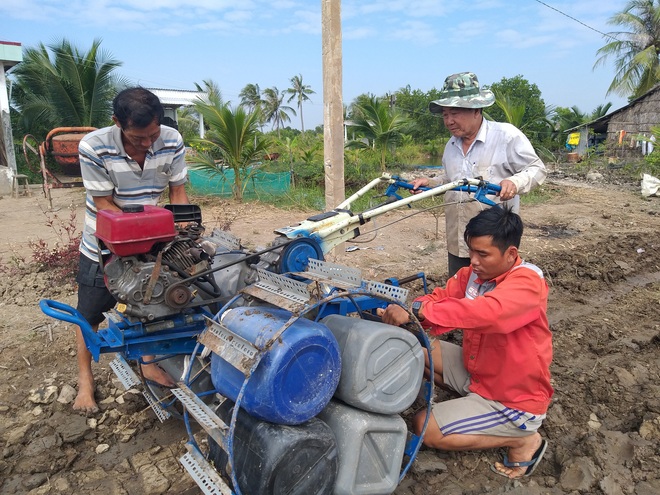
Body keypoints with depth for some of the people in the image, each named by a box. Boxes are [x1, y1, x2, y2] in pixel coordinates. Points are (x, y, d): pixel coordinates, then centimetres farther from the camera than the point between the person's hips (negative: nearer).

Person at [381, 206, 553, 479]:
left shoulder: (527, 282, -28)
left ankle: (522, 439, 2)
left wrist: (418, 311, -50)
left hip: (516, 400, -8)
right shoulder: (475, 272, -5)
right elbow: (441, 297, -8)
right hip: (475, 372, 8)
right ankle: (469, 402, 11)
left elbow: (486, 311, -46)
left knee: (425, 428, -11)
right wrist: (405, 312, -29)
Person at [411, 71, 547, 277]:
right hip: (457, 242, 7)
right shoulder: (452, 145, 13)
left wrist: (515, 182, -26)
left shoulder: (507, 135, -9)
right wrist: (430, 183, 5)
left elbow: (537, 169, -6)